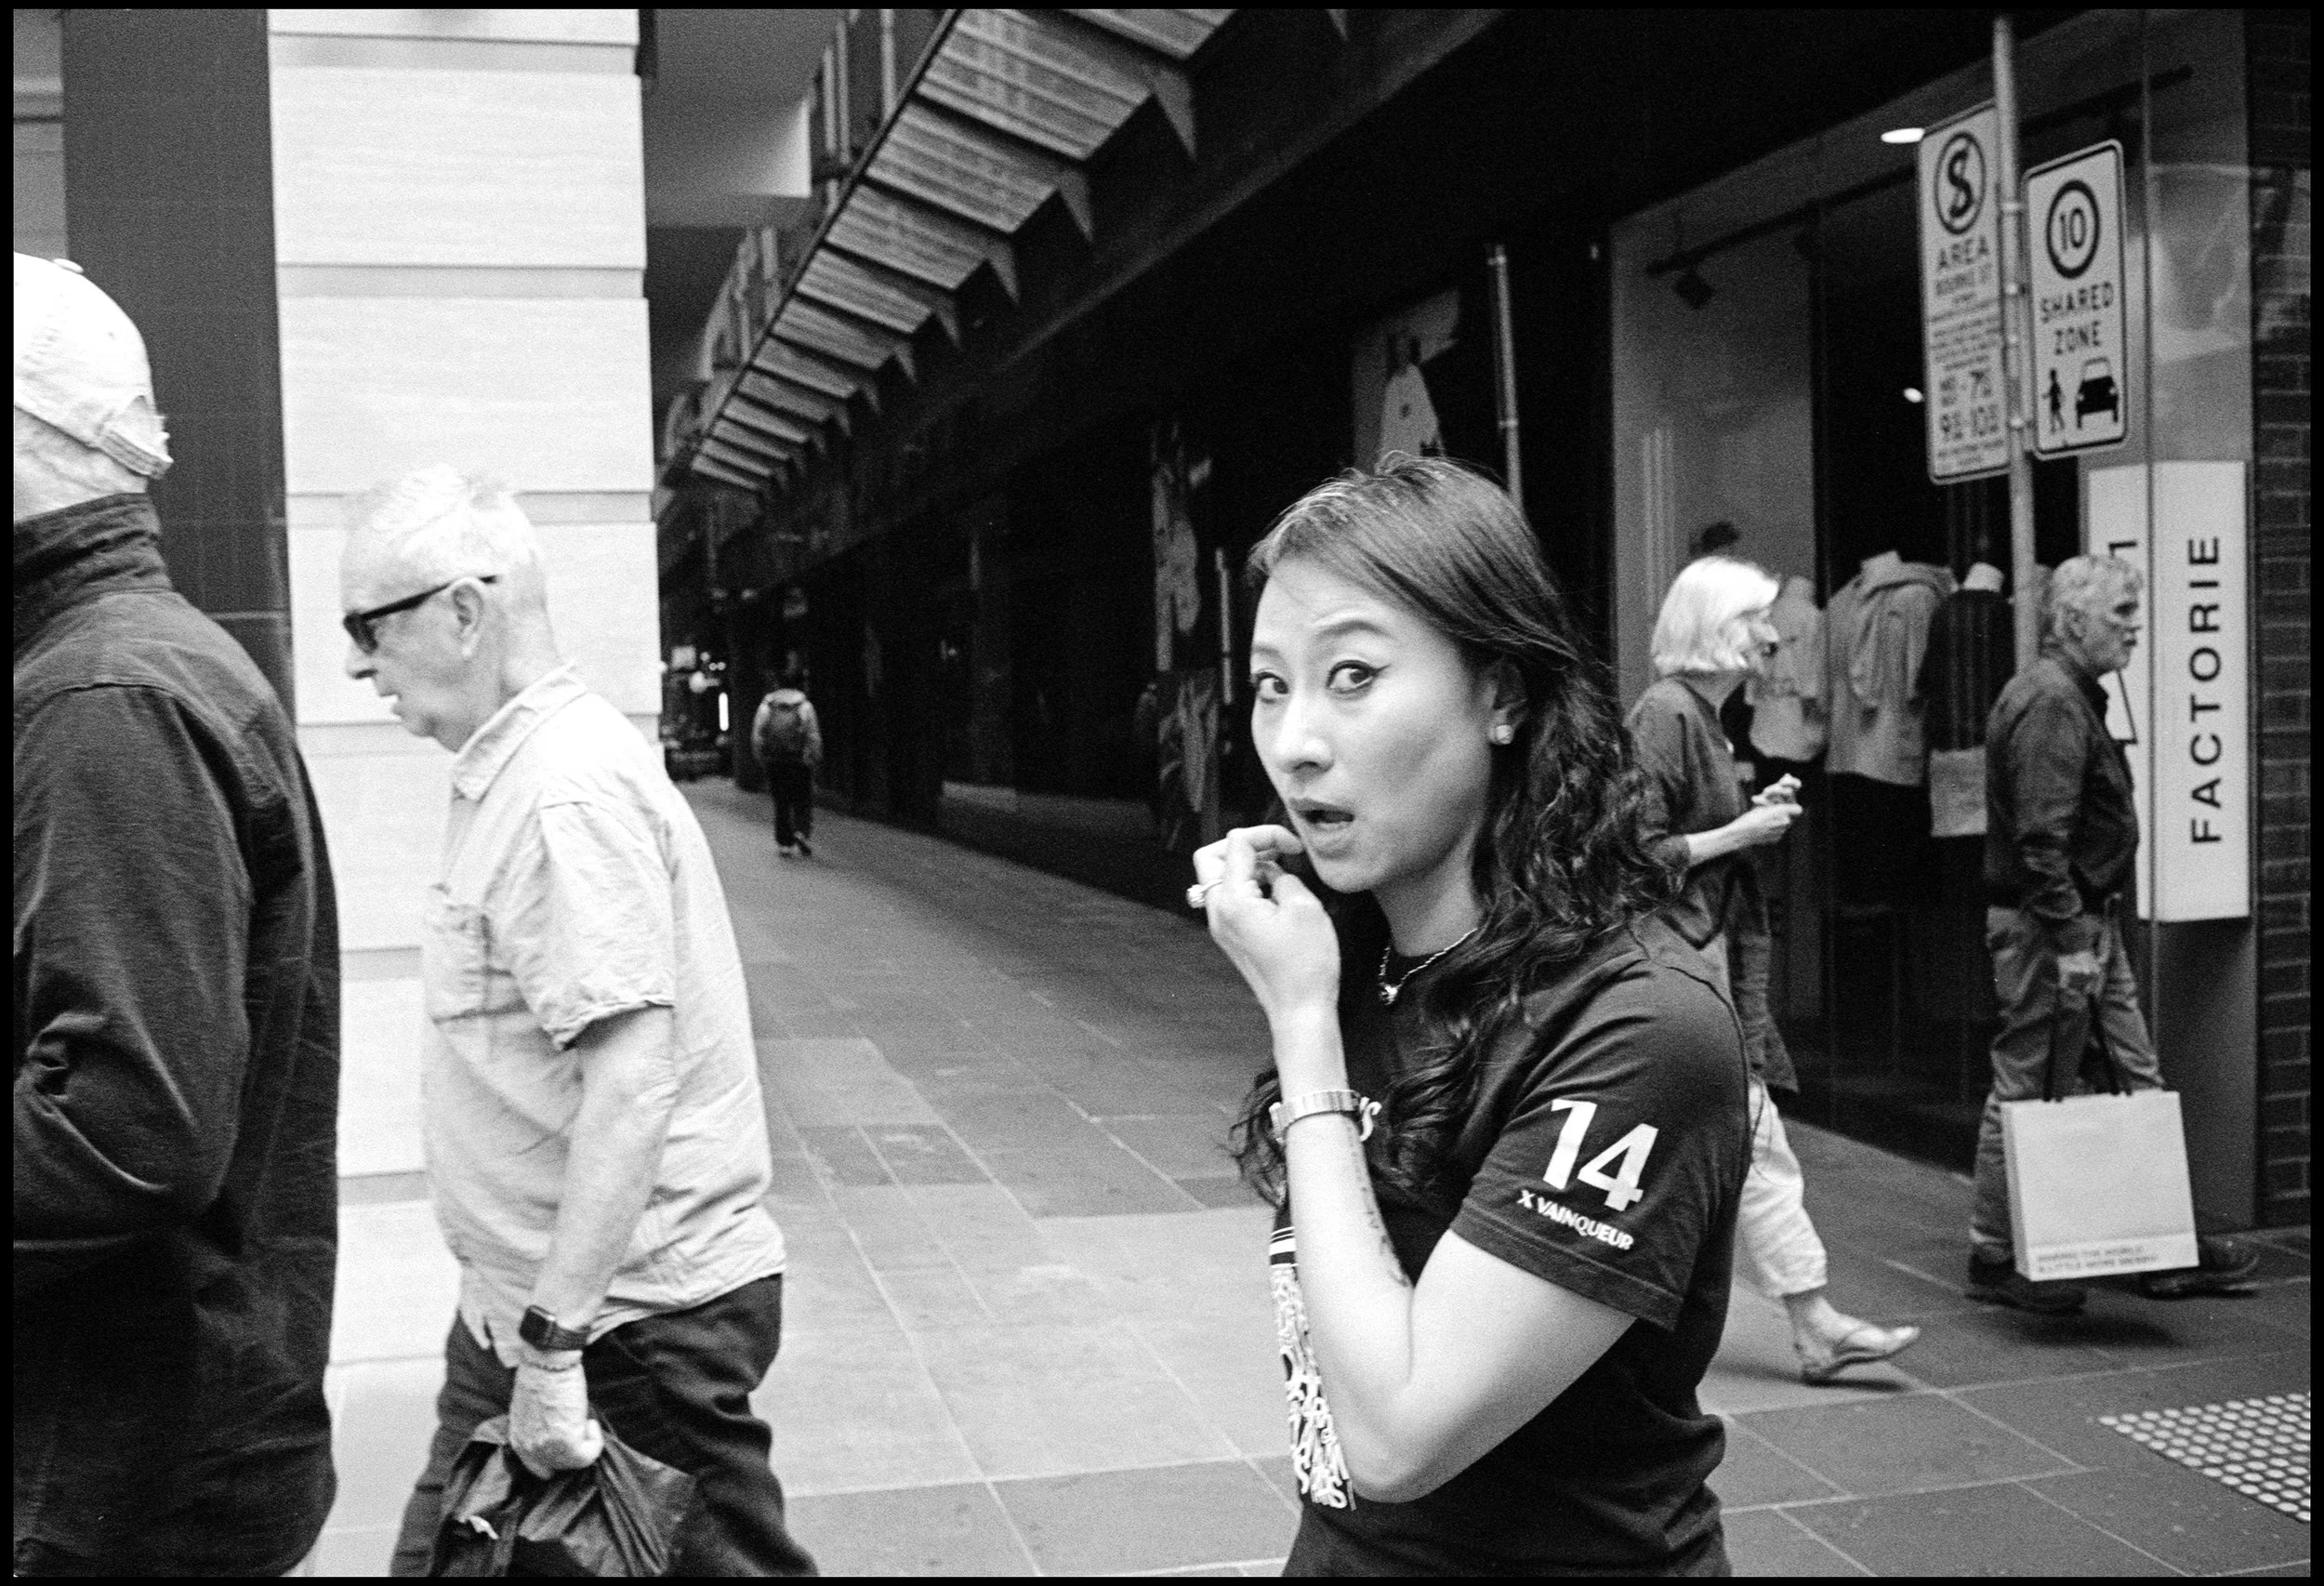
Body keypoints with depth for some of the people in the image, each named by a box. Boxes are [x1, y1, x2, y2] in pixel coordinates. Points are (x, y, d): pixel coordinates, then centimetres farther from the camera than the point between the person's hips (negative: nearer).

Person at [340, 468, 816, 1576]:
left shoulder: (569, 795, -19)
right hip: (522, 1310, 10)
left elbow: (633, 1081, -26)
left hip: (632, 1324, -10)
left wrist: (555, 1343, -26)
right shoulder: (510, 774, 12)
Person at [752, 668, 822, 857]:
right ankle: (802, 832, -19)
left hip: (774, 763, 3)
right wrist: (815, 758, 2)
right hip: (799, 762, -3)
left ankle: (784, 843, 11)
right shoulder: (804, 706, -6)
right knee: (803, 800, 4)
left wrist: (761, 757, 13)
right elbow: (813, 737, -8)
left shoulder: (767, 705, 5)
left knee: (781, 802, 11)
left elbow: (757, 735, 5)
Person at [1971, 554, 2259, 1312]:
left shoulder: (2075, 697, 17)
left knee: (2140, 1077, 12)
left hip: (2091, 921, 11)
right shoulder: (2049, 702, -17)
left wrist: (2091, 929, 18)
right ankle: (1994, 1258, 8)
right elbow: (2040, 838, -24)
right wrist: (2070, 940, -25)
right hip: (2048, 925, -11)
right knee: (2027, 1089, -2)